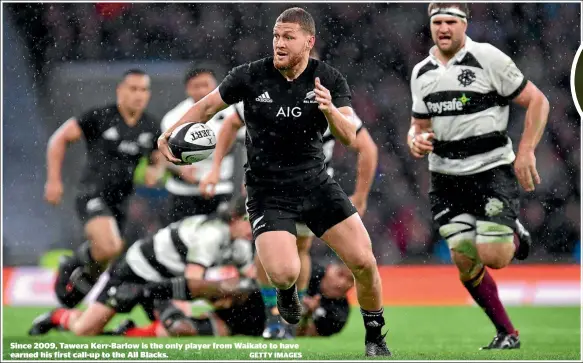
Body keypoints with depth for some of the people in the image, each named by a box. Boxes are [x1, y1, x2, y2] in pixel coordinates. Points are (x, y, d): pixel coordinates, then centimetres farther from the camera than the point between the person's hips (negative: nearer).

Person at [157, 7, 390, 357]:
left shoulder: (330, 80, -5)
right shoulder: (251, 76, -8)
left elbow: (349, 137, -13)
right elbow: (207, 106, 6)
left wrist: (331, 111, -33)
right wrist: (171, 133, -7)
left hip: (315, 181, 2)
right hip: (268, 192, -2)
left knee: (363, 261, -9)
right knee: (284, 273, -23)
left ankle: (375, 338, 15)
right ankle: (287, 290, 18)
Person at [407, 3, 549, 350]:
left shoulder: (489, 58, -10)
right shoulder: (421, 73, 8)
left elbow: (538, 101, -6)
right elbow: (419, 125, 20)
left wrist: (526, 151, -14)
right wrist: (416, 141, -4)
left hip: (492, 169, -5)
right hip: (446, 178, 5)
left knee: (493, 257, -16)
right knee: (465, 261, -3)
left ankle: (516, 237, 21)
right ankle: (507, 334, 12)